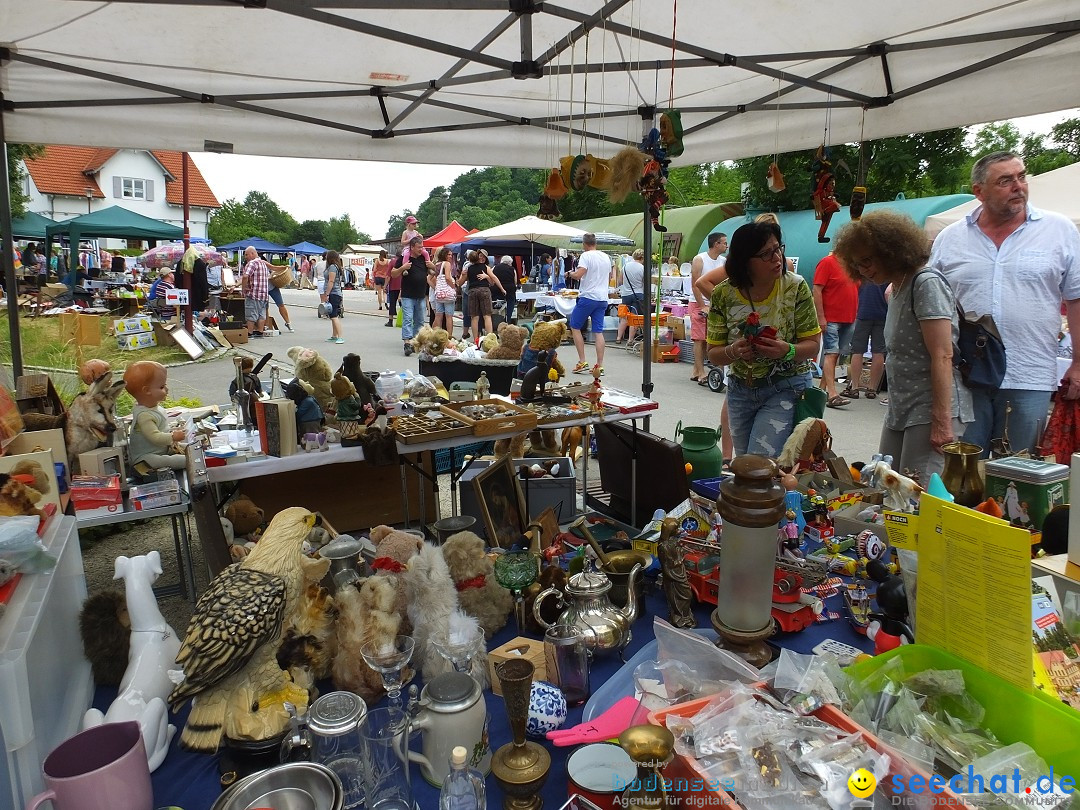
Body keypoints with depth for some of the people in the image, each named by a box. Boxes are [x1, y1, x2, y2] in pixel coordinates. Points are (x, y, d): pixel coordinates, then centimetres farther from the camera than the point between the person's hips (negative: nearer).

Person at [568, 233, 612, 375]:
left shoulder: (586, 256, -9)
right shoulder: (606, 257, 13)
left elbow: (578, 275, -20)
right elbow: (610, 275, 26)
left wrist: (570, 273, 0)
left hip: (588, 297, -6)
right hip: (602, 299, 6)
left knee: (575, 327, 7)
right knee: (598, 332, 5)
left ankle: (582, 362, 2)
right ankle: (600, 366, 2)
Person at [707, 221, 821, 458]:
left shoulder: (796, 287, -13)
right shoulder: (723, 295, -10)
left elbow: (813, 345, -9)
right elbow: (713, 355, -4)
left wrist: (787, 351, -29)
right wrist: (733, 352, -26)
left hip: (786, 387, -3)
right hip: (740, 389, 3)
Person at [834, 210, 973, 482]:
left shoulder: (926, 283, -10)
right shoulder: (897, 289, 18)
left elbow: (942, 357, -17)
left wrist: (942, 422, -21)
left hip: (930, 411, -9)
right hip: (900, 411, 9)